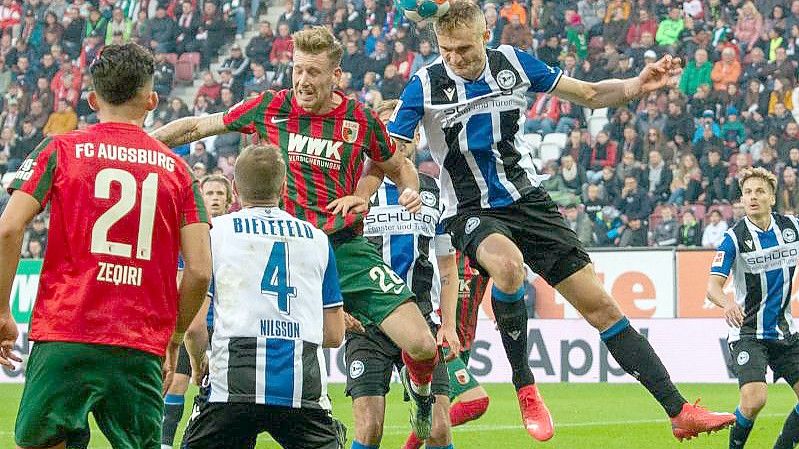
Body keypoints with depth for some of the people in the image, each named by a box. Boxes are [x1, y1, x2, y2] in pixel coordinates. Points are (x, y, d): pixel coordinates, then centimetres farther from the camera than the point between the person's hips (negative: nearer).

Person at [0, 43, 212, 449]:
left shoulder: (59, 151, 6)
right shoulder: (176, 170, 10)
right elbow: (200, 270, 3)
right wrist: (174, 338, 17)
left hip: (63, 339, -1)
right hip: (141, 351, 1)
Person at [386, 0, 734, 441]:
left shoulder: (513, 62, -3)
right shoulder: (425, 85, -11)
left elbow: (589, 94, 7)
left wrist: (636, 86, -11)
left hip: (528, 201, 3)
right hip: (471, 212, -3)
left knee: (599, 304, 1)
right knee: (508, 262, -38)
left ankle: (679, 412, 5)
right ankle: (525, 389, -20)